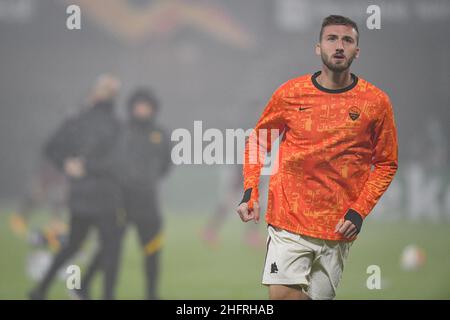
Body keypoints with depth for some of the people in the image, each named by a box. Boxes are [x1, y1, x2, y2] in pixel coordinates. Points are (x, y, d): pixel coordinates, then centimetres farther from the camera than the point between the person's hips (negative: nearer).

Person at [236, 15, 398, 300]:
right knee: (282, 294, -15)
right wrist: (251, 192, 1)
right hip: (289, 221, 0)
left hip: (339, 229, 0)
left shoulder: (376, 102, 0)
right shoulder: (290, 93, 2)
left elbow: (386, 164, 7)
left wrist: (359, 211, -5)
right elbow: (257, 143, 15)